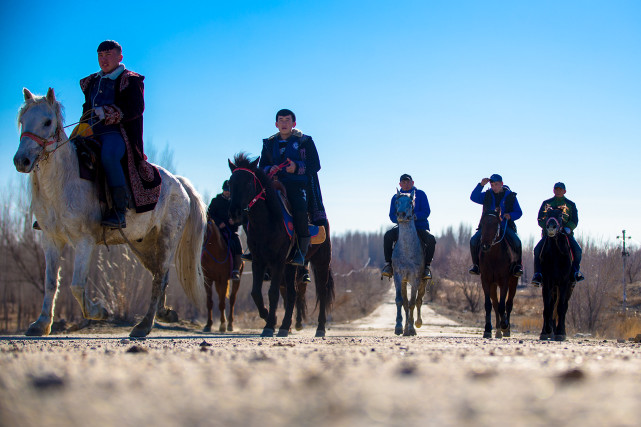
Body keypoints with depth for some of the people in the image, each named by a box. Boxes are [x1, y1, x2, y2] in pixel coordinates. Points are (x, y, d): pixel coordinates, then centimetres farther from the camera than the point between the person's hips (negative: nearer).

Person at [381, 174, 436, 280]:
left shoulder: (420, 194, 5)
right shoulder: (396, 198, 12)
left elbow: (426, 212, -4)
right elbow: (392, 216, 6)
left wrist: (414, 216, -23)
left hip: (420, 226, -2)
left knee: (431, 239, -33)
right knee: (388, 236, -28)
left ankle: (427, 266, -16)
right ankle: (388, 264, -19)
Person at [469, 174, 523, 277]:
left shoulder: (510, 196, 6)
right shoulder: (487, 195, 10)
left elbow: (519, 212, 10)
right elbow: (473, 198, -5)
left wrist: (510, 215, -12)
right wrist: (481, 185, -14)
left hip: (506, 226, -2)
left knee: (516, 242, -29)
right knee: (474, 241, -21)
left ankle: (518, 264, -11)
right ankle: (476, 264, -5)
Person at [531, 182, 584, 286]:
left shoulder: (570, 204, 11)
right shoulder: (546, 203, 10)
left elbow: (575, 220, 5)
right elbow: (540, 219, 6)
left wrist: (568, 228, -15)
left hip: (566, 232, 0)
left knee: (577, 250, -23)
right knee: (537, 249, -24)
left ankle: (575, 271, -5)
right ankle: (537, 274, -20)